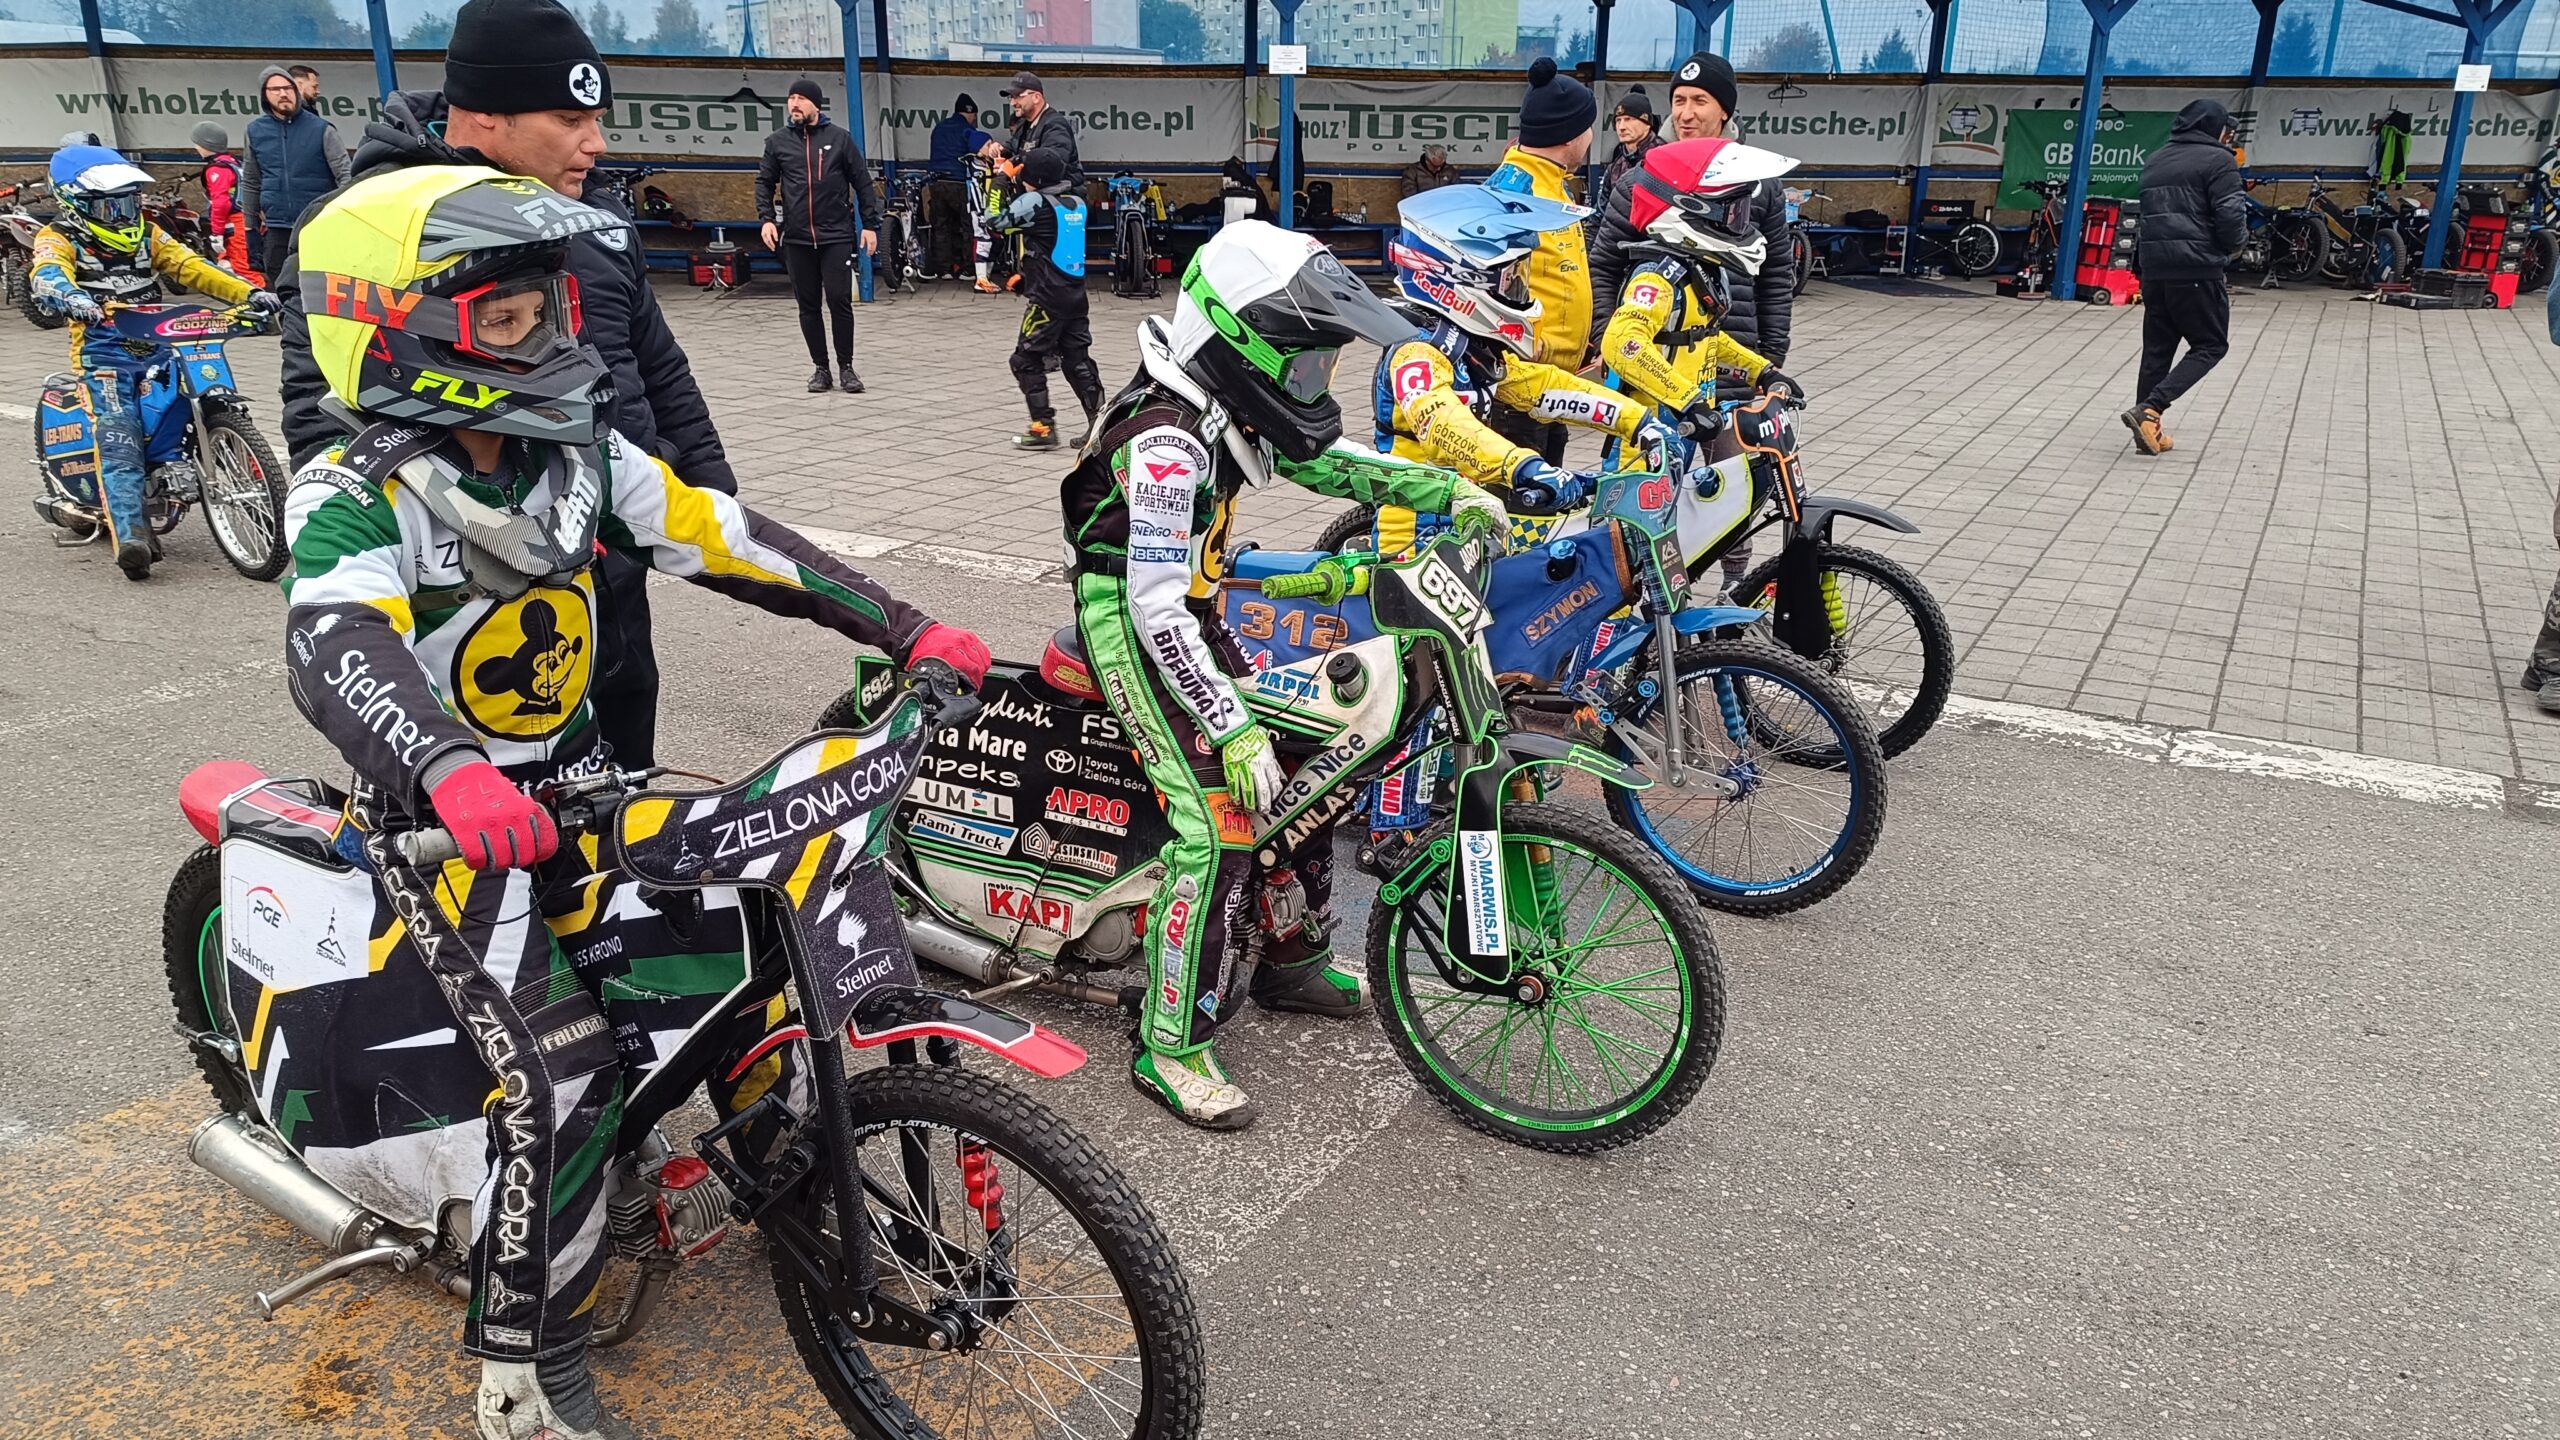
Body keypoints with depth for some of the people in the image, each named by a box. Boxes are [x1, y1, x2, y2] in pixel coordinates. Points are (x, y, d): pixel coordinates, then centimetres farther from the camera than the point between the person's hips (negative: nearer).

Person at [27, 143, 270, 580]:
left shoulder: (146, 233, 20)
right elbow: (46, 274, -17)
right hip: (103, 351, -5)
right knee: (118, 441, -22)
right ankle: (129, 535, -34)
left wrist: (248, 293, -8)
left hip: (157, 345, 5)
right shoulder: (59, 237, 4)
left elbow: (192, 267, 10)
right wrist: (73, 299, -42)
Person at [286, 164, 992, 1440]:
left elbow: (727, 543, -2)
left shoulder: (577, 457, 2)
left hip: (575, 779, 6)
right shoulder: (356, 496, -17)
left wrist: (907, 631, -8)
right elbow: (335, 649, -35)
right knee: (563, 1073, -20)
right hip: (442, 819, -6)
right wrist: (452, 773, -57)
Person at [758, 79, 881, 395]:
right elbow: (764, 182, 12)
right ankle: (821, 368, 16)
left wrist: (869, 224, 1)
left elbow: (863, 182, 4)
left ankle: (846, 366, 9)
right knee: (808, 306, 6)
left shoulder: (839, 138, 2)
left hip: (836, 235, -2)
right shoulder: (778, 141, 6)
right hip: (796, 238, 2)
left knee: (840, 301, -4)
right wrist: (767, 218, -2)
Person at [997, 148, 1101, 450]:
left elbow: (995, 223, -11)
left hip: (1046, 298, -7)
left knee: (1026, 361, 2)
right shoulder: (1077, 203, 9)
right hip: (1076, 295, 7)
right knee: (1077, 359, 11)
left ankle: (1043, 428, -1)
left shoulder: (1034, 202, -12)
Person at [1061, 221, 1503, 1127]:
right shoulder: (1168, 441, -28)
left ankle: (1293, 963, 29)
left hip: (1191, 614, 10)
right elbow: (1156, 609, -31)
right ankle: (1169, 1048, -8)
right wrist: (1234, 731, -32)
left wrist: (1444, 489, 9)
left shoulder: (1231, 403, 1)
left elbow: (1320, 459, 17)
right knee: (1220, 827, -19)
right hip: (1130, 624, -10)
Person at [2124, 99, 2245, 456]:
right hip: (2197, 269, -7)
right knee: (2210, 345, 3)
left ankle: (2148, 429, 8)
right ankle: (2149, 409, -14)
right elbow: (2231, 218, -10)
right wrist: (2234, 244, 8)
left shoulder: (2154, 161, 18)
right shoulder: (2218, 160, -4)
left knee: (2157, 349, 11)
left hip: (2153, 267, 7)